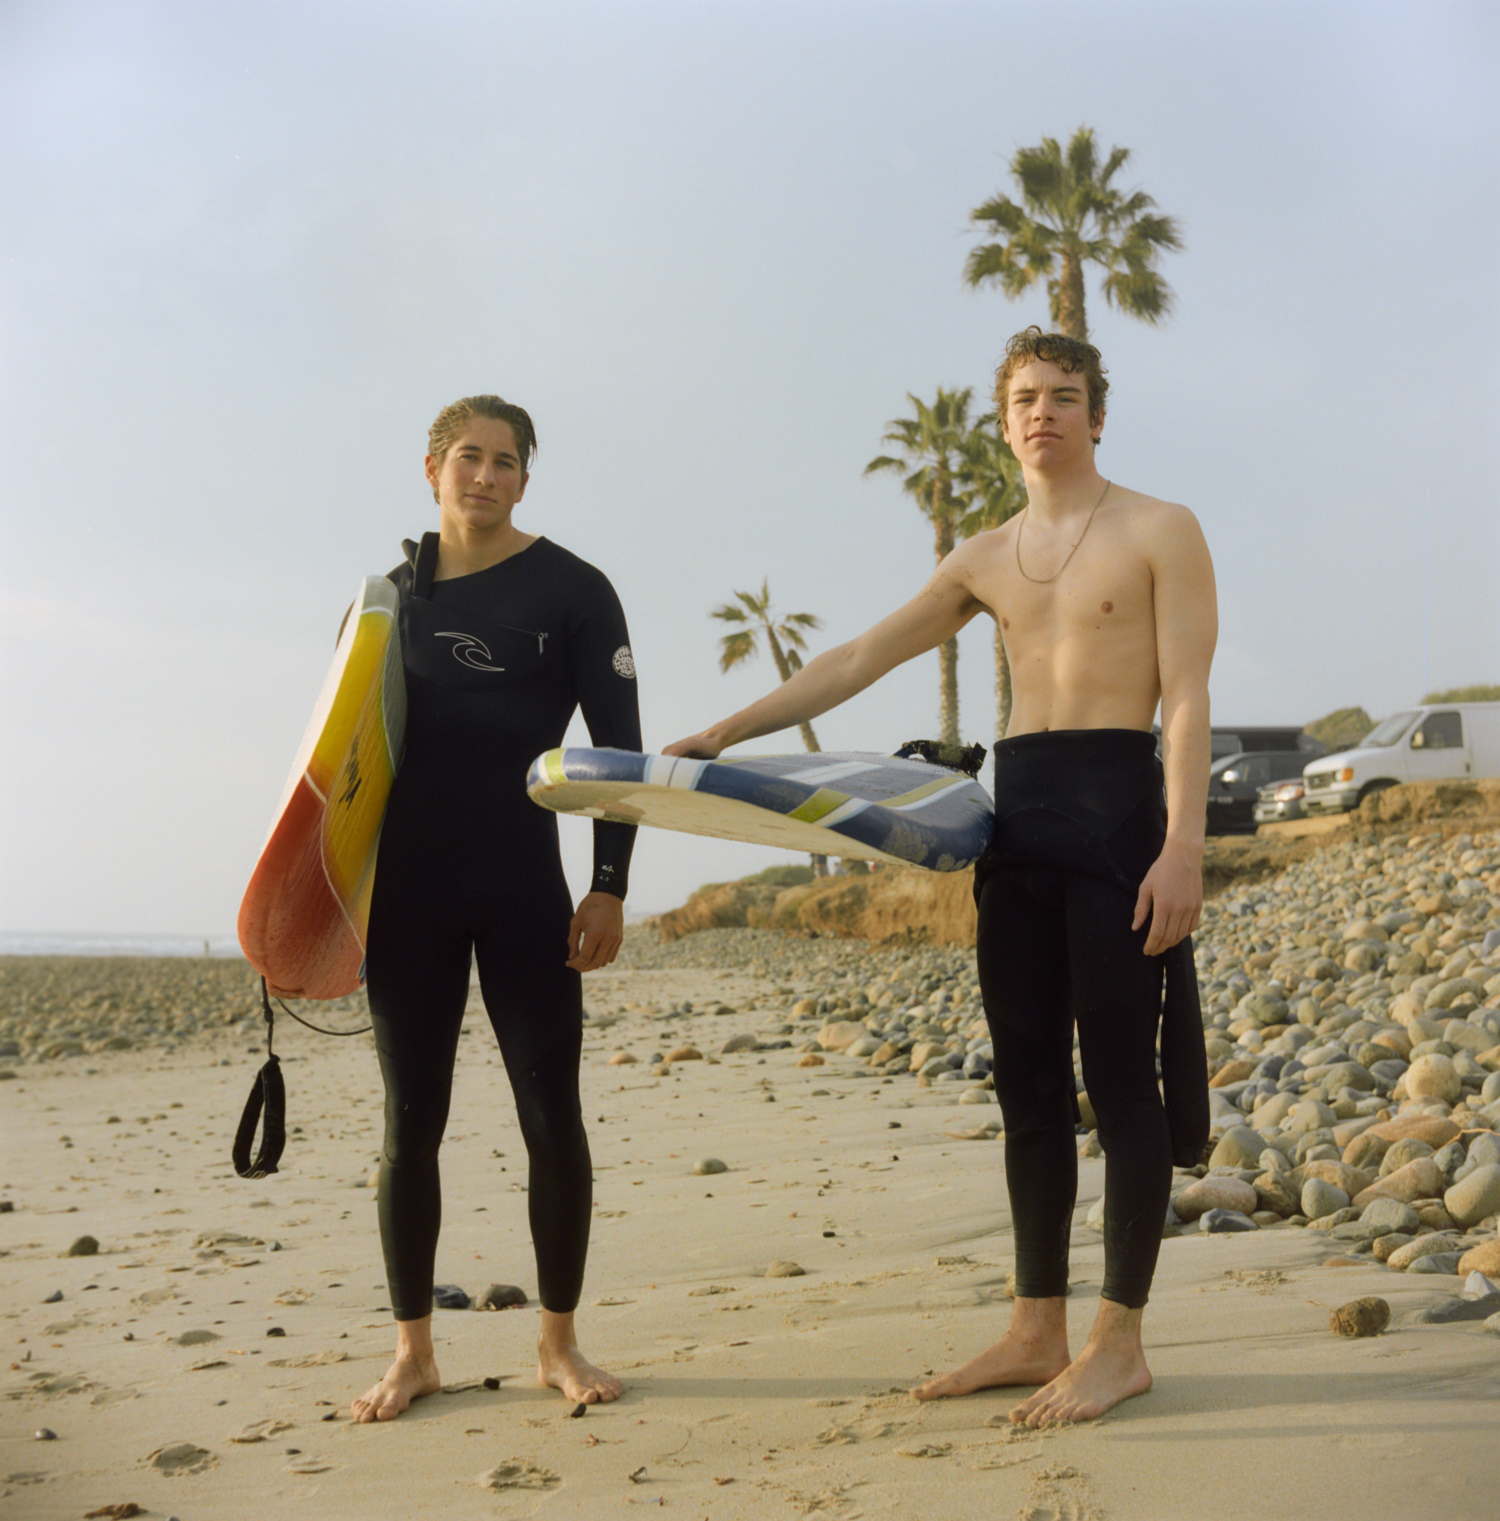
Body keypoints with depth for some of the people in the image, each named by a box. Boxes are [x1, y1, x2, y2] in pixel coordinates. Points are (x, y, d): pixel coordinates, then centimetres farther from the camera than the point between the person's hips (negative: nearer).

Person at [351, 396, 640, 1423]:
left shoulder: (571, 591, 2)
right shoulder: (393, 594, 12)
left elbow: (619, 744, -1)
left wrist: (610, 886, -8)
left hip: (526, 886, -2)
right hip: (407, 889, 3)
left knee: (552, 1115, 0)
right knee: (411, 1119, 6)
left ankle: (559, 1343, 14)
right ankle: (414, 1351, 17)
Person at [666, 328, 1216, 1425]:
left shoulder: (1159, 532, 2)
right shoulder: (986, 560, 17)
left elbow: (1186, 699, -6)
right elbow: (857, 662, 18)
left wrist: (1183, 845, -17)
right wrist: (727, 733, 13)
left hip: (1116, 805, -6)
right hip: (1016, 813, 6)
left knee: (1119, 1078, -5)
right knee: (1029, 1082, 7)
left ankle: (1121, 1344, 3)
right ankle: (1039, 1332, 14)